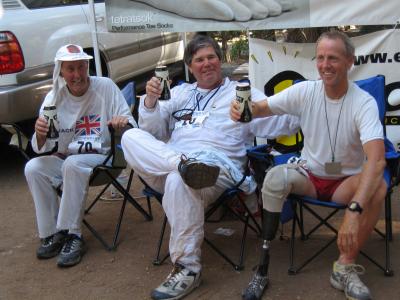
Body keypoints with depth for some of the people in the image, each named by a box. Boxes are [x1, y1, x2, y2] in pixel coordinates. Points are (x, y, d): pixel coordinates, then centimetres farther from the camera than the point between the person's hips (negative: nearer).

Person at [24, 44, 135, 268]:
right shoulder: (54, 98, 1)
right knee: (33, 168, -22)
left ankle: (73, 235, -22)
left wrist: (124, 123, -33)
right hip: (66, 157, 4)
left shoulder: (106, 87, -7)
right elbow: (42, 148, -1)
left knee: (73, 164, -34)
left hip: (103, 157, -4)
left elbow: (133, 128, -8)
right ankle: (53, 233, -9)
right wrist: (40, 135, -25)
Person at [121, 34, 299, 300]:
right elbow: (154, 133, 19)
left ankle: (187, 268, -27)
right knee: (132, 137, -20)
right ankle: (184, 164, -44)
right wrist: (150, 101, 2)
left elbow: (283, 123, 8)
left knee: (178, 180, -37)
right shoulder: (179, 93, 28)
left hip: (216, 167, -4)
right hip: (169, 161, 4)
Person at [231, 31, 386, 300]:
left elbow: (377, 160, -34)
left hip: (348, 181, -2)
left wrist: (354, 211, -47)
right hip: (309, 175, 2)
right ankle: (263, 269, -19)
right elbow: (262, 108, -10)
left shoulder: (364, 103, -21)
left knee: (378, 187, -32)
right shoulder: (305, 91, -9)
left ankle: (346, 267, -15)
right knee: (275, 177, -28)